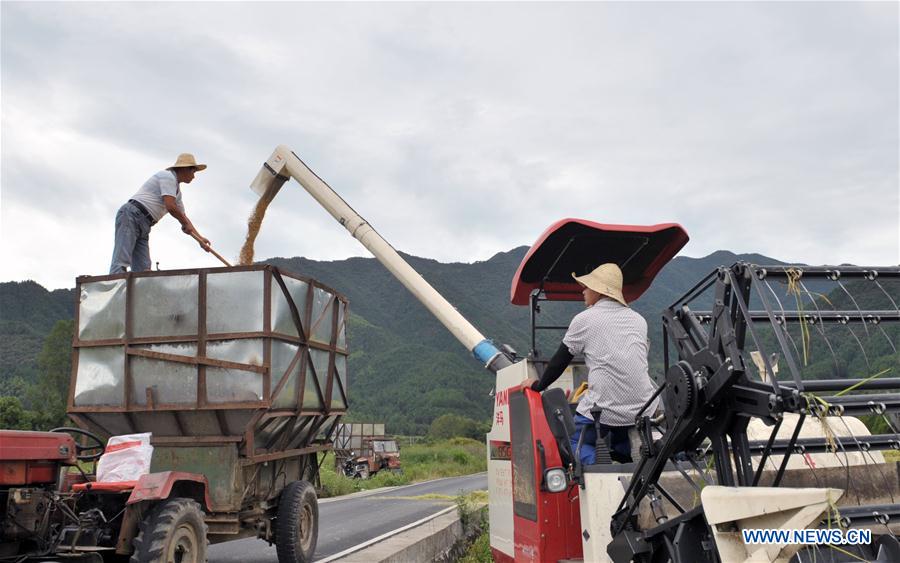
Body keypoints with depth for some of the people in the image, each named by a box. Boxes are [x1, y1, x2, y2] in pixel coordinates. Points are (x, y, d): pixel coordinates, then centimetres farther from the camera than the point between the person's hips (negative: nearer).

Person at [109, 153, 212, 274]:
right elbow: (170, 207, -16)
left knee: (143, 270, -4)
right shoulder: (168, 176, -5)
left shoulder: (177, 191, 23)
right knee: (121, 264, -21)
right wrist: (186, 224, 0)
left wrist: (200, 238, 21)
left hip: (144, 226, 10)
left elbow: (183, 217, 27)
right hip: (131, 216, -10)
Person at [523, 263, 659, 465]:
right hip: (644, 408, 6)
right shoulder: (638, 319, 12)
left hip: (605, 410, -5)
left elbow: (559, 361, 5)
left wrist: (538, 385, 21)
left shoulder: (584, 319, -2)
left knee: (575, 440, 16)